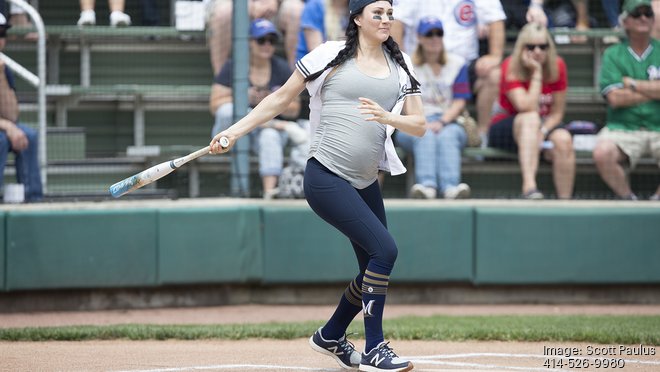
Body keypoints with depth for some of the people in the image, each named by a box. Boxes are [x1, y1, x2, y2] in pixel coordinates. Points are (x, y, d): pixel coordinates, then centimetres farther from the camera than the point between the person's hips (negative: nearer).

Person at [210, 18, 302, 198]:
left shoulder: (282, 68, 4)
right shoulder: (233, 67, -2)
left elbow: (294, 110, 4)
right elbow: (215, 105, -10)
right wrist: (244, 98, -23)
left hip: (271, 129, 1)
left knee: (269, 137, -36)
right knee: (228, 111, -34)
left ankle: (269, 189, -50)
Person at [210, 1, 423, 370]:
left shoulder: (401, 67, 11)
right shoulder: (330, 56, -2)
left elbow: (419, 125, 6)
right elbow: (281, 99, 6)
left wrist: (386, 117, -14)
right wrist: (235, 131, 3)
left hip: (366, 184, 6)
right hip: (325, 178, -6)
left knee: (374, 269, 11)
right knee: (385, 249, -19)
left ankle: (330, 337, 36)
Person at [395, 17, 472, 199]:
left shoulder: (457, 64, 14)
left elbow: (459, 102, 5)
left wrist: (441, 122, -13)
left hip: (448, 123, 0)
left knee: (447, 136, -35)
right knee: (425, 136, -35)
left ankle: (450, 186, -59)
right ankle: (427, 185, -58)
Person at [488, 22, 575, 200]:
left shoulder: (557, 66, -5)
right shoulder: (511, 68, -15)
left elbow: (557, 112, -5)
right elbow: (527, 108, -29)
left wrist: (542, 132, -23)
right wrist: (537, 73, -26)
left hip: (544, 125, 3)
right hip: (506, 126, -3)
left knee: (563, 139, -30)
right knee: (531, 119, -37)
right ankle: (529, 186, -52)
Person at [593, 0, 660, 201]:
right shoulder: (613, 55, 8)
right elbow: (615, 98, -5)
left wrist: (632, 84, -4)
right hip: (623, 129, 0)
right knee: (602, 153, -32)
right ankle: (627, 199, -8)